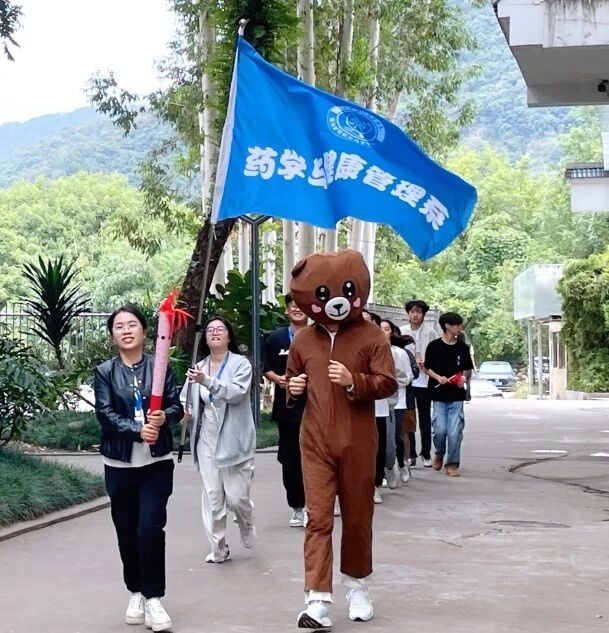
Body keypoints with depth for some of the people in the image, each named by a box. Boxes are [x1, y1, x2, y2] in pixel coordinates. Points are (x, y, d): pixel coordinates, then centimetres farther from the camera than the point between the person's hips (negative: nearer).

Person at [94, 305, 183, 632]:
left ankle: (153, 597, 0)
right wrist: (137, 430, -24)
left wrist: (163, 417, -22)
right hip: (119, 464, 1)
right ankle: (136, 592, 26)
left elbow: (176, 406, 1)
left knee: (150, 529, -11)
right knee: (127, 533, 9)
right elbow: (105, 414, -9)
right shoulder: (104, 372, 1)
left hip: (157, 462, -1)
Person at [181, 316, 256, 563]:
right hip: (207, 440, 4)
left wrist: (207, 381, -31)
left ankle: (247, 527, 29)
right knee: (212, 497, 3)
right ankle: (218, 549, 13)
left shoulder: (241, 364, -4)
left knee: (237, 496, -3)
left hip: (233, 439, -4)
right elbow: (185, 398, 16)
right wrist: (184, 410, -7)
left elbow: (237, 392, -20)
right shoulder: (199, 367, 8)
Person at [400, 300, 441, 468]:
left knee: (425, 419, 7)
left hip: (424, 380, -2)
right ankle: (411, 454, 13)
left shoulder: (431, 332, -3)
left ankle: (426, 454, 18)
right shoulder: (401, 331, 2)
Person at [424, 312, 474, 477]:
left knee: (455, 432, -4)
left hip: (457, 396, 2)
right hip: (439, 395, -1)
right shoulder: (434, 346, -2)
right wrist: (438, 377, -12)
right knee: (440, 430, -6)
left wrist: (463, 378, -7)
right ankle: (439, 454, 23)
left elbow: (467, 369, 14)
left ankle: (453, 463, 10)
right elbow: (427, 368, 5)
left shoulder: (463, 347, 5)